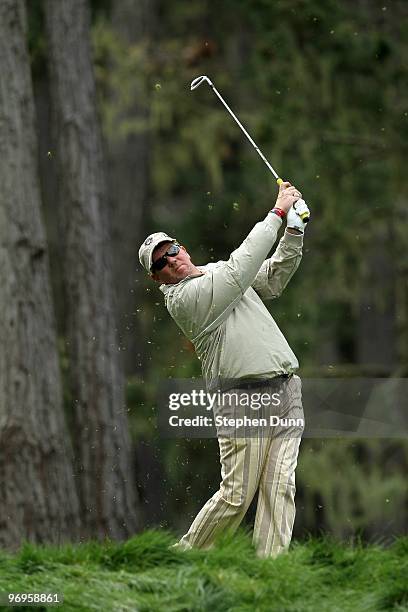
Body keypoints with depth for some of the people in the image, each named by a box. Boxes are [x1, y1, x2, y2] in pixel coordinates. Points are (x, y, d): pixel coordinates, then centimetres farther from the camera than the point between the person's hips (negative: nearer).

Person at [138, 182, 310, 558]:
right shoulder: (183, 298, -9)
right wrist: (278, 213, -11)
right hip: (244, 398, -7)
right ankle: (184, 555, 11)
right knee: (237, 495, -6)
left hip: (286, 394, 7)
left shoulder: (218, 272, 18)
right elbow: (242, 268, -16)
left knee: (280, 488, -3)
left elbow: (274, 279, 19)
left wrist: (294, 230, 3)